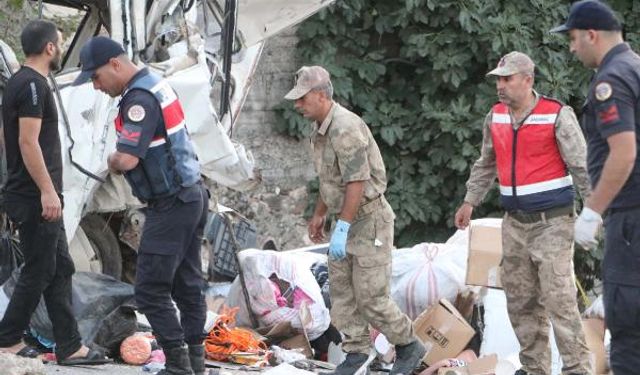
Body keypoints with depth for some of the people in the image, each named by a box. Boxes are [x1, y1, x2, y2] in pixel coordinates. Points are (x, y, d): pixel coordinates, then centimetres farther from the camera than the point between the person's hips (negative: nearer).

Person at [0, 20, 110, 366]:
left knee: (60, 270, 10)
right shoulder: (33, 85, -15)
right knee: (39, 272, -3)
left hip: (32, 196, 10)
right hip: (36, 198, -10)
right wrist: (48, 191, -22)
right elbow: (28, 142, -22)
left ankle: (69, 347, 10)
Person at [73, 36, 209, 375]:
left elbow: (127, 160, -26)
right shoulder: (156, 84, 11)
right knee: (187, 282, 13)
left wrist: (113, 161, -4)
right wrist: (121, 160, 4)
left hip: (170, 206, -10)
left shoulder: (140, 100, -20)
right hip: (191, 195, 10)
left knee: (151, 289, -6)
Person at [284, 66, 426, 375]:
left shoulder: (346, 128, -22)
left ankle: (409, 347, 9)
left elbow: (357, 182, -26)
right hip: (346, 220, 10)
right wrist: (319, 215, 27)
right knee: (341, 292, 8)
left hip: (369, 220, -10)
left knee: (371, 297, -7)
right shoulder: (322, 130, 10)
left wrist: (343, 228, -27)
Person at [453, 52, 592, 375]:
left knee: (558, 299, -13)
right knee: (520, 301, 9)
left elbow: (581, 166, -10)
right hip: (515, 223, 6)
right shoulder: (495, 117, 8)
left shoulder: (557, 115, -10)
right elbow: (485, 165, 23)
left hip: (552, 222, -6)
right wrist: (469, 202, 26)